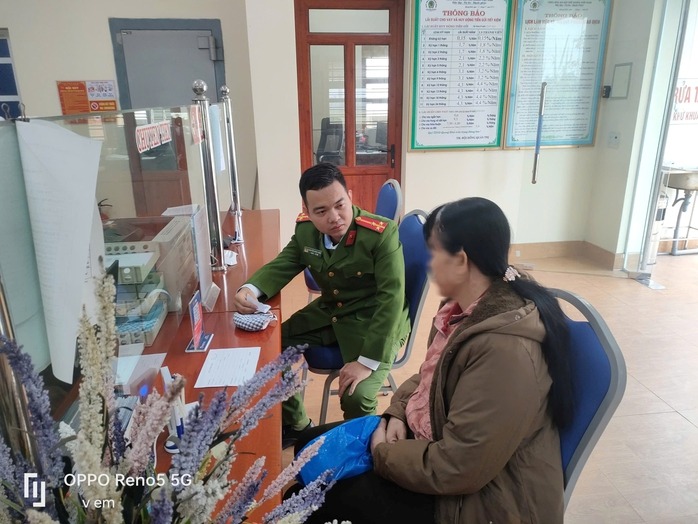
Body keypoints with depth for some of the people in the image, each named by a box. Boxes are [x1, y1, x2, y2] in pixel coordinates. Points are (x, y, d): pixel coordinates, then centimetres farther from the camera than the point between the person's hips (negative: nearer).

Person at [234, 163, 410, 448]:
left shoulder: (382, 233, -25)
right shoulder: (305, 228, -7)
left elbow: (391, 298, -27)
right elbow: (282, 266, 3)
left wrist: (367, 360, -29)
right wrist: (250, 289, -20)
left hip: (375, 321, -6)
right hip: (329, 312, 6)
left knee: (356, 396, -24)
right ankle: (296, 425, 28)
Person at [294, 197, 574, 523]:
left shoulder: (504, 348, -33)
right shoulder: (465, 306, -4)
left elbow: (456, 469, -28)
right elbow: (430, 376, 13)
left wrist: (383, 454, -13)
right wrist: (398, 412, -4)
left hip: (481, 497, -8)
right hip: (434, 440, 8)